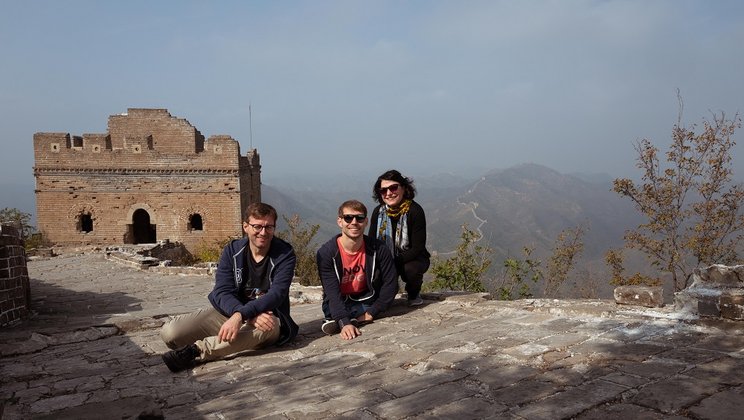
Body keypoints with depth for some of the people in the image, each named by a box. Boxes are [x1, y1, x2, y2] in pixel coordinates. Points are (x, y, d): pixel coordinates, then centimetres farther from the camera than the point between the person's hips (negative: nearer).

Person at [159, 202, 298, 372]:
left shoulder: (285, 254, -8)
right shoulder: (232, 251, -1)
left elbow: (276, 295, -20)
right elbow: (222, 292, -11)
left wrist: (241, 315, -37)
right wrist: (251, 316, -30)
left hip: (266, 316, -1)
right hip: (229, 312, 2)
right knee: (169, 333, -18)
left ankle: (195, 351, -33)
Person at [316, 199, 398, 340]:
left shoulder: (378, 249, -13)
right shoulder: (325, 253, -19)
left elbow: (390, 283, -7)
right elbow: (332, 292, -26)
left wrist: (371, 313, -15)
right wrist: (345, 323, -40)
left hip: (366, 302, 4)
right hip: (336, 306, -3)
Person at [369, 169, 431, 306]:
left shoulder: (415, 211, -18)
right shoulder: (378, 212, -5)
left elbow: (417, 248, -20)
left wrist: (395, 262, -30)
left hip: (413, 259, -2)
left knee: (409, 269, -36)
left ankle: (414, 294, 1)